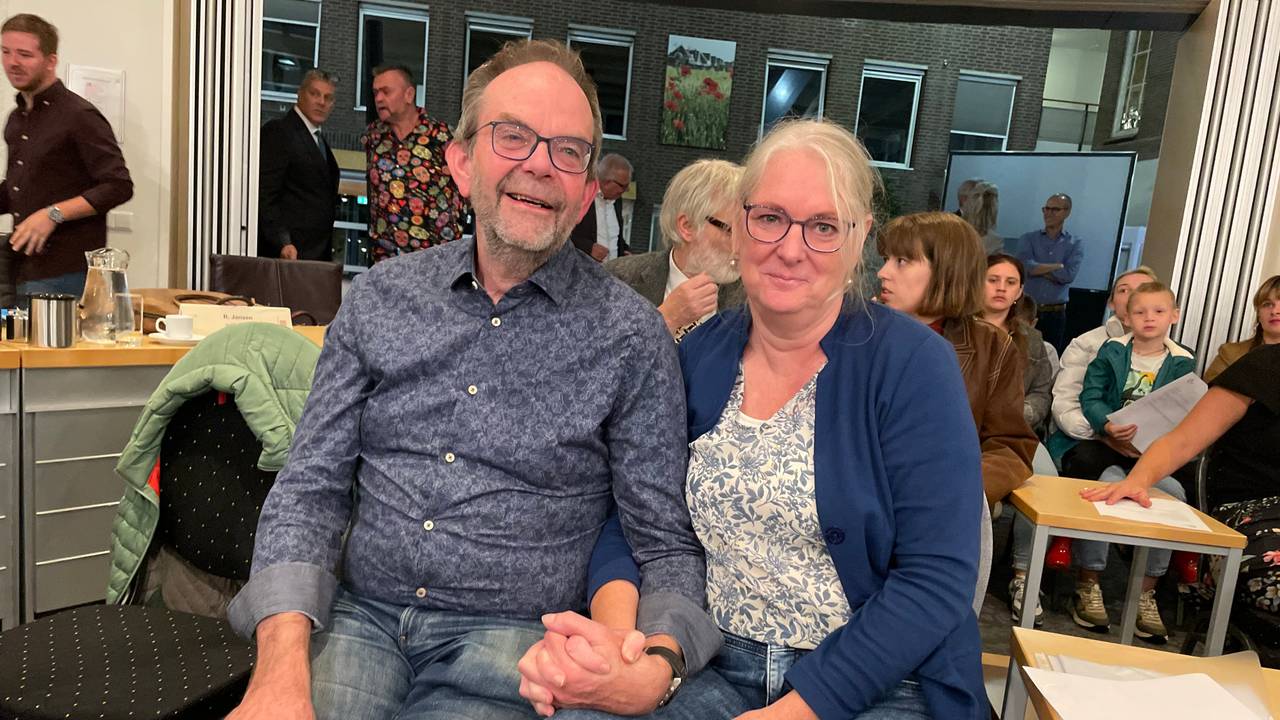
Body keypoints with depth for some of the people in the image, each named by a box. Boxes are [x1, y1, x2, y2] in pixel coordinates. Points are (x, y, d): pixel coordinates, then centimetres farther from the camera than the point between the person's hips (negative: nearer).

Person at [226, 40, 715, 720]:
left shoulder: (629, 336, -6)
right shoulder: (378, 297, 3)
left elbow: (668, 544, -3)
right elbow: (310, 488, 3)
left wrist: (659, 661, -24)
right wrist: (284, 659, -13)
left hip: (512, 641, -1)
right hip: (360, 618, 2)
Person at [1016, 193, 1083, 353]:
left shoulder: (1076, 244, 6)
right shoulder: (1028, 239, 7)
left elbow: (1069, 275, -11)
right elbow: (1026, 266, -13)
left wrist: (1038, 269, -6)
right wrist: (1059, 265, -10)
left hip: (1056, 314, 0)